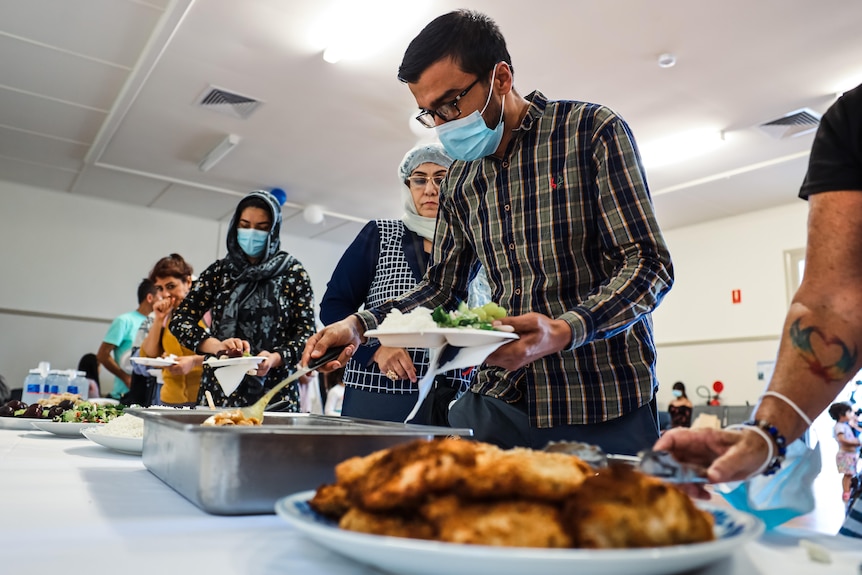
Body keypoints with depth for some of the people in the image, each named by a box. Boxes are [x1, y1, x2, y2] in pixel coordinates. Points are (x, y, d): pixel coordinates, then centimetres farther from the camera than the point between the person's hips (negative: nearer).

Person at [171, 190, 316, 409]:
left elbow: (306, 332, -4)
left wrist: (275, 358, -22)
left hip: (275, 394, -2)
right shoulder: (219, 271, 6)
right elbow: (180, 319, 1)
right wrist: (217, 345, -18)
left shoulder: (292, 273, -1)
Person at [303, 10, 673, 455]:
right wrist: (360, 326, -3)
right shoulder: (459, 179, 8)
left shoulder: (592, 131, -8)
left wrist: (564, 331, -29)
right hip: (500, 398, 4)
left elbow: (649, 265, -13)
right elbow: (441, 287, 13)